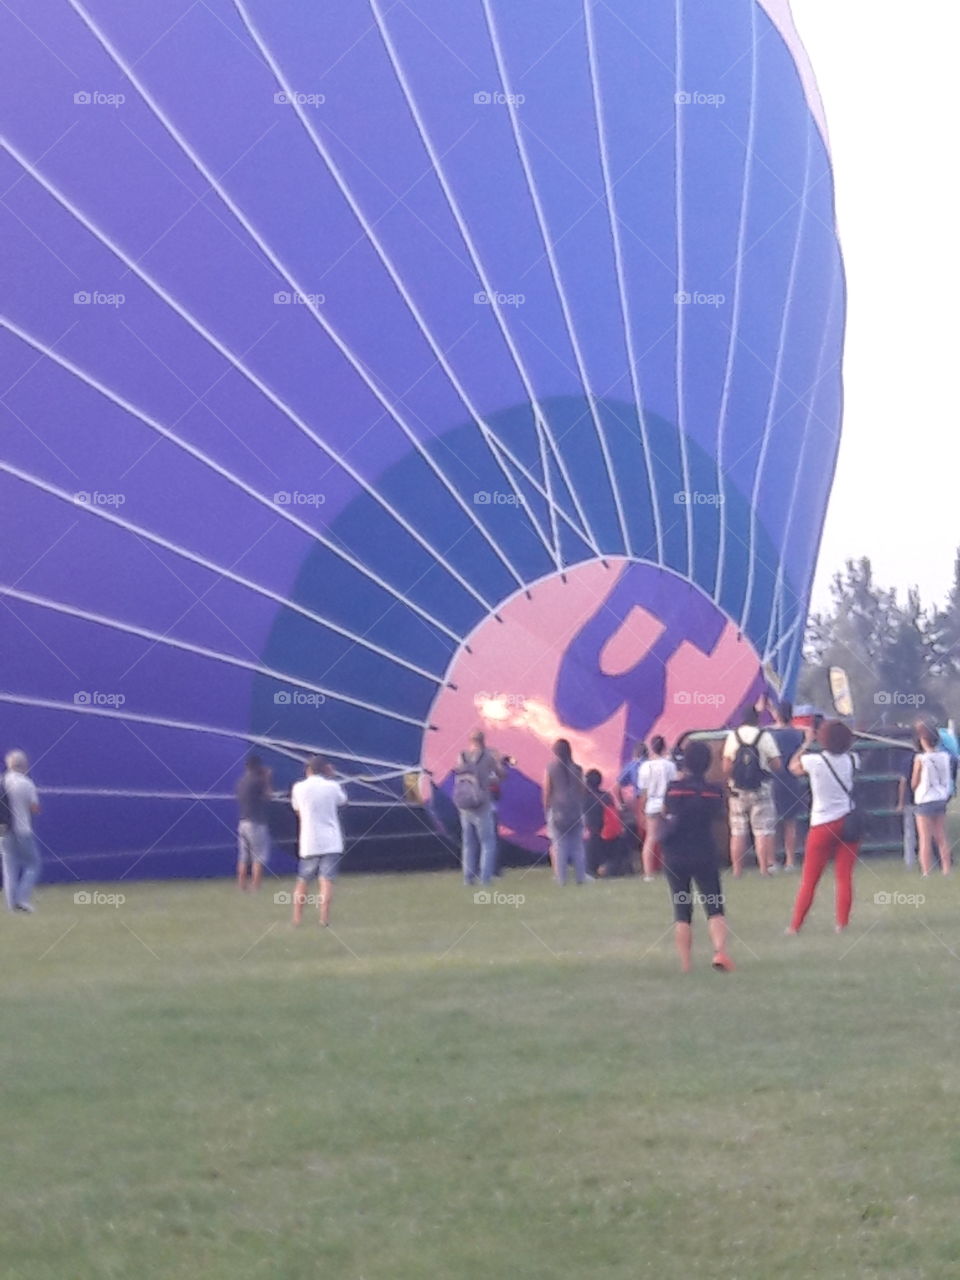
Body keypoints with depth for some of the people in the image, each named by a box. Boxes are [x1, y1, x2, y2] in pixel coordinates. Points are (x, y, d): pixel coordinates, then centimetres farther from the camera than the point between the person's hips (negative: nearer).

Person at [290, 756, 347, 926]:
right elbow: (342, 800, 19)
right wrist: (332, 777, 22)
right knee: (327, 880, -6)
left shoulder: (299, 788, 0)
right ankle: (324, 918, -17)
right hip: (331, 842, -1)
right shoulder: (332, 786, -2)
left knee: (302, 881, 14)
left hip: (308, 843, 1)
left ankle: (297, 918, 16)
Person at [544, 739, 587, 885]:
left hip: (557, 811, -2)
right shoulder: (577, 769, 1)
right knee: (577, 845, 8)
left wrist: (546, 810, 9)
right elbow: (582, 791, 5)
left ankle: (561, 879, -4)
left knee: (559, 846, 0)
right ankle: (580, 877, 5)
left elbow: (546, 792, -2)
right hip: (576, 810, 2)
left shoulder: (550, 769, -5)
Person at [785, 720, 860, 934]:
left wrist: (807, 743, 17)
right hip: (849, 821, 3)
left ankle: (795, 926, 7)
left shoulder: (813, 761, -11)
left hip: (823, 826, -3)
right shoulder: (852, 760, -2)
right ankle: (842, 923, 0)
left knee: (809, 880, 4)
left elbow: (793, 767, 10)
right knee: (844, 877, 4)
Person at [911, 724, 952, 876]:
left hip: (925, 802, -5)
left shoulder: (920, 758, -17)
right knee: (942, 839, 15)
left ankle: (926, 874, 0)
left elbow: (914, 783, -11)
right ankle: (946, 871, 20)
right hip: (941, 799, 5)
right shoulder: (945, 756, -4)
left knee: (925, 840, 0)